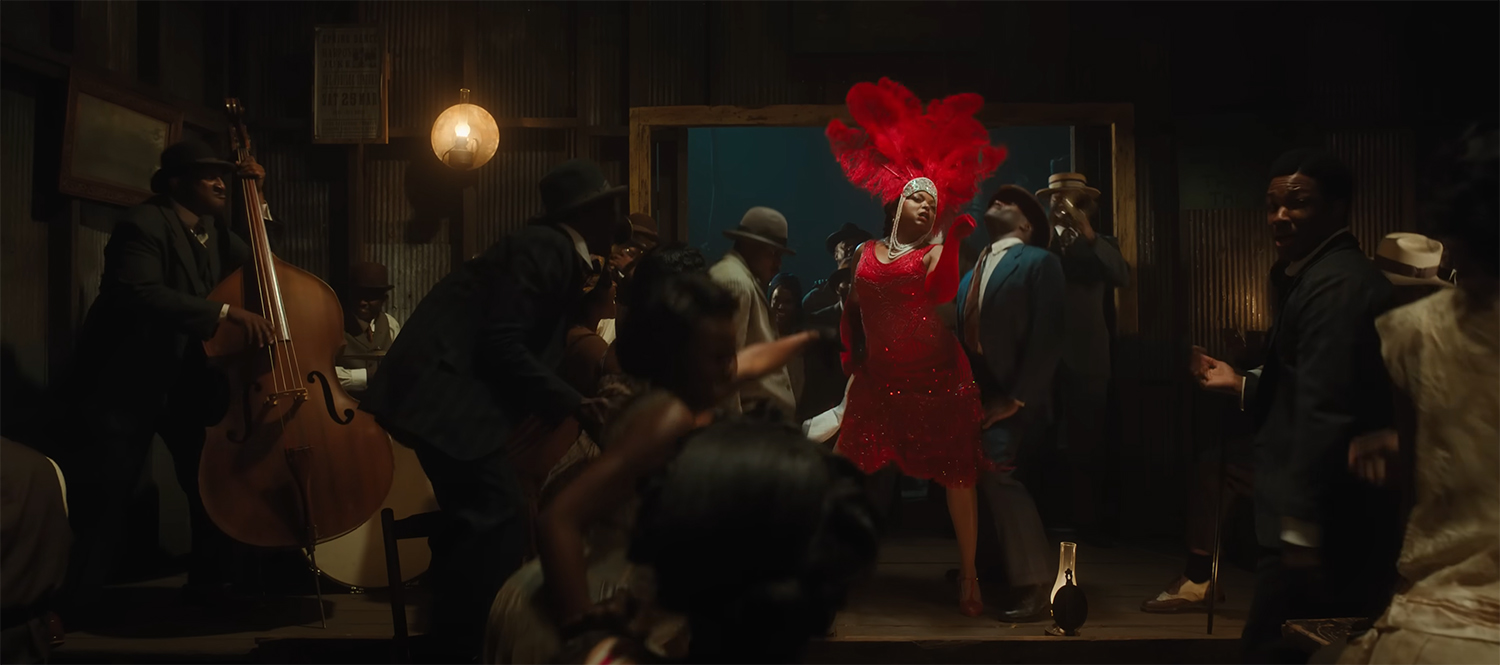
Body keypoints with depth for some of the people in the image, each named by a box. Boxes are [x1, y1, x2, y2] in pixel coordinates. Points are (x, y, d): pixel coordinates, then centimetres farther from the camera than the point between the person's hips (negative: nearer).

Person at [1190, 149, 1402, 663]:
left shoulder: (1335, 284, -18)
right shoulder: (1318, 276, 17)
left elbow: (1325, 412, -25)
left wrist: (1301, 524, -25)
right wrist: (1242, 385, 13)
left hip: (1319, 523, -11)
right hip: (1322, 516, 11)